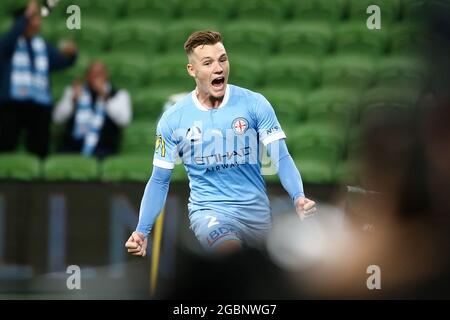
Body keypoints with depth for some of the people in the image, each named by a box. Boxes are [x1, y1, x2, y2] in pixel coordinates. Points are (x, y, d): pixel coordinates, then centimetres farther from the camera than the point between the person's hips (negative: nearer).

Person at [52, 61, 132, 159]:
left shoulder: (119, 95, 12)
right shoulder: (72, 91, 19)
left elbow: (124, 119, -7)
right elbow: (57, 118, 8)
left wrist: (105, 97, -12)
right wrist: (73, 99, -6)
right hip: (72, 144, 2)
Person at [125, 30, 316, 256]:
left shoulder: (254, 104, -2)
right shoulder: (173, 119, -2)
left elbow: (281, 158, -4)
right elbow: (160, 180, 5)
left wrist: (298, 197, -23)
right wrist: (142, 231, -6)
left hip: (257, 211, 3)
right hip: (209, 211, -3)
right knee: (230, 249, -32)